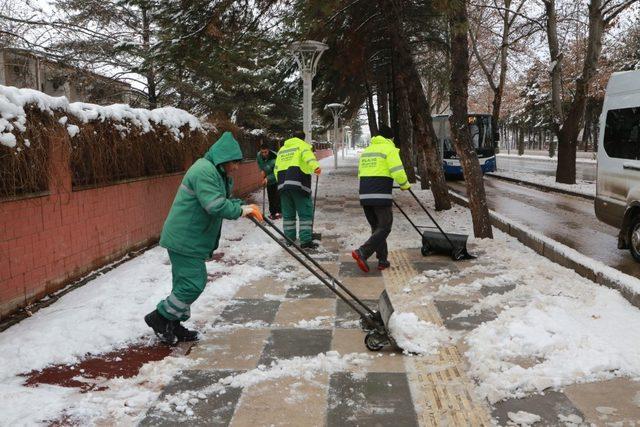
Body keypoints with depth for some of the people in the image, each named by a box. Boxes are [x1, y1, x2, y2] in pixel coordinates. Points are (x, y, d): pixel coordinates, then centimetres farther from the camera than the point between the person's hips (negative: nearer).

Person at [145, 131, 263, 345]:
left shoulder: (214, 172, 16)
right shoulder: (204, 171, -20)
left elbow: (224, 200, 19)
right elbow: (216, 206, -29)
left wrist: (244, 207, 2)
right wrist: (241, 210, -16)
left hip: (189, 238, 11)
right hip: (185, 239, -11)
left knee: (186, 283, 16)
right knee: (193, 284, -7)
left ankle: (173, 326, 26)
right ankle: (159, 317, 8)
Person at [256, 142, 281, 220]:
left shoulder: (275, 157, -34)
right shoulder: (259, 155, -15)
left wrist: (268, 178, -40)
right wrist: (262, 170, -7)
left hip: (277, 178, -5)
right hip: (268, 178, 5)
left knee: (277, 195, -12)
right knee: (270, 196, 8)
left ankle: (278, 212, -5)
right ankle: (272, 212, 14)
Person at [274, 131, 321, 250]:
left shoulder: (282, 149, 27)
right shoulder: (302, 145, 9)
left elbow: (276, 169, 23)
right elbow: (307, 155, -15)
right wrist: (315, 166, -32)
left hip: (282, 185, 6)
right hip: (299, 184, -6)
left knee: (288, 214, 12)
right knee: (305, 213, -4)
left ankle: (289, 240, 14)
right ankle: (306, 241, -9)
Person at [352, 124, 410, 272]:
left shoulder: (366, 150, 20)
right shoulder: (389, 148, -1)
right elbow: (397, 171, -12)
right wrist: (405, 184, 5)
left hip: (364, 195, 7)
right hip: (381, 196, -7)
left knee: (376, 227, 15)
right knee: (384, 228, -3)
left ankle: (382, 260, 14)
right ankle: (362, 252, -18)